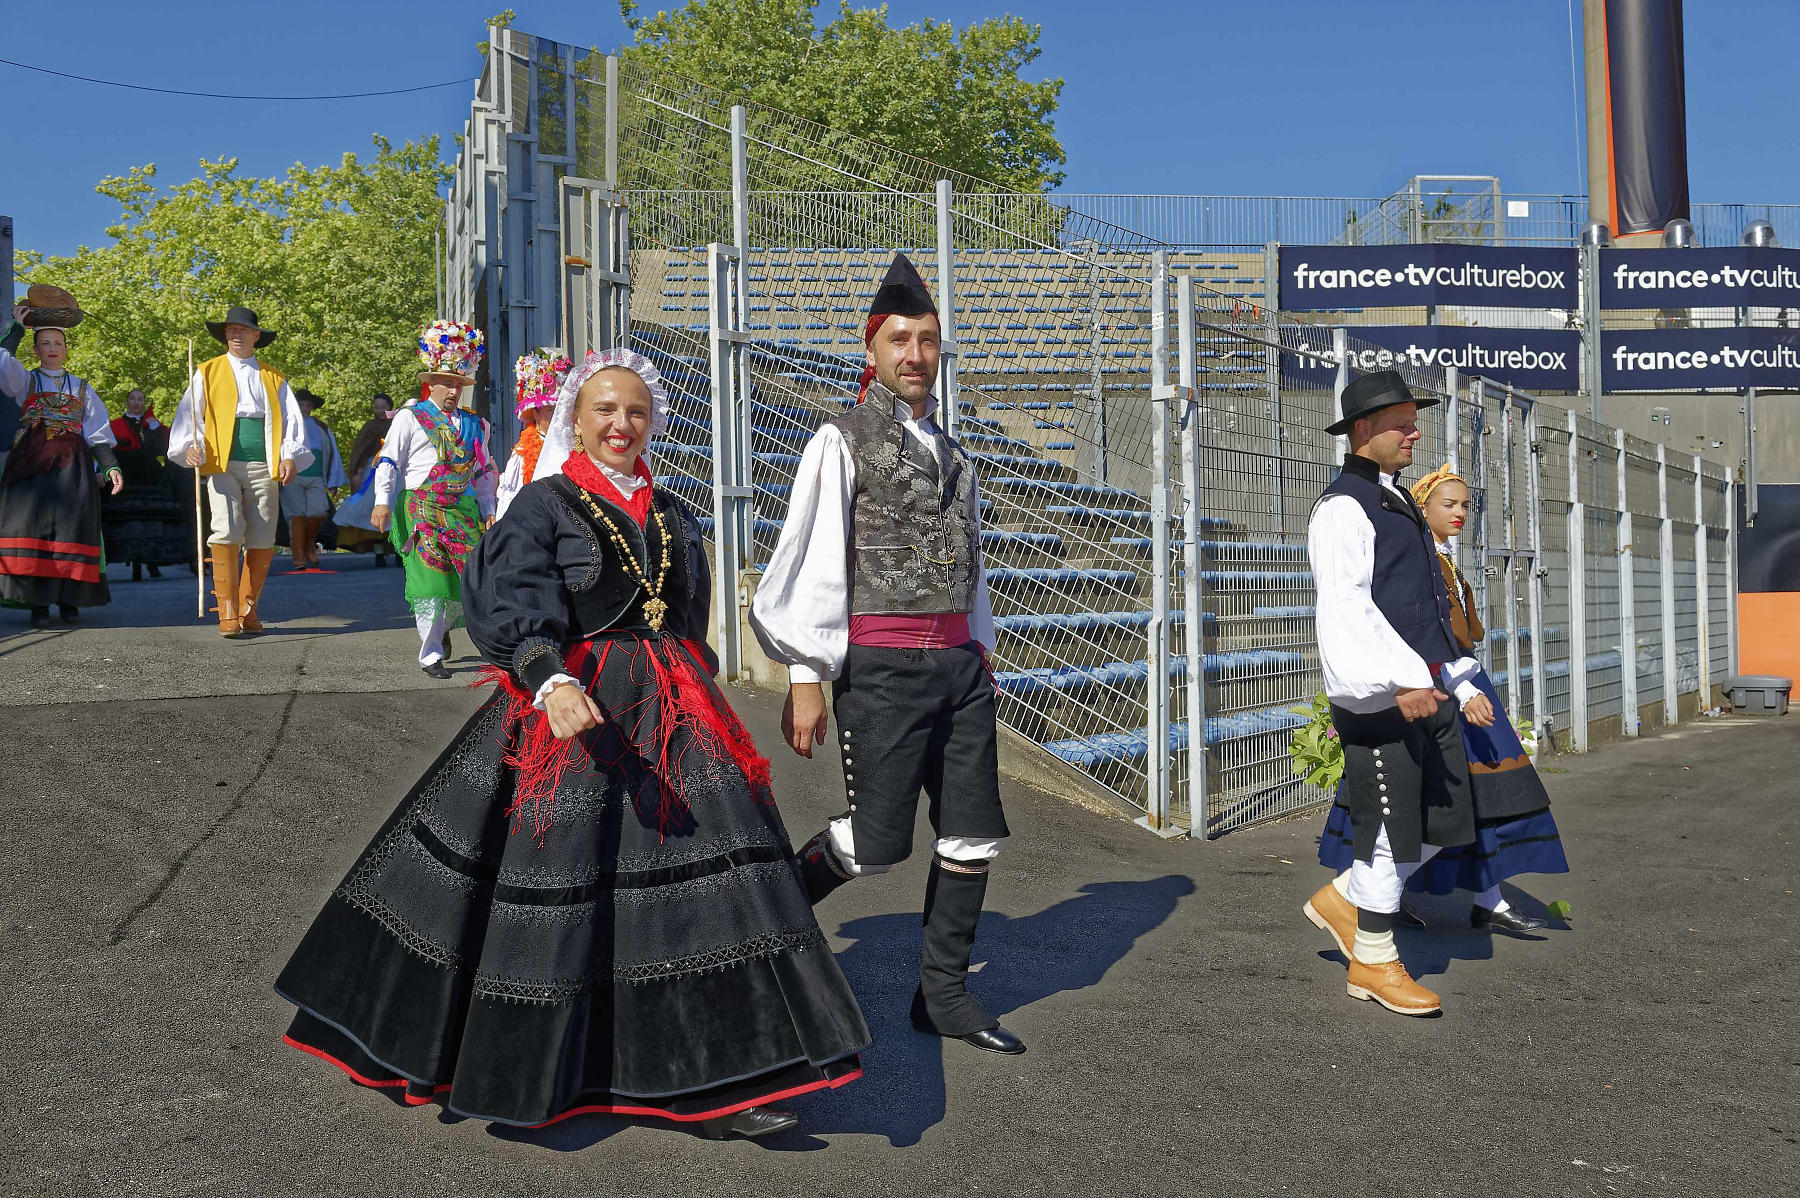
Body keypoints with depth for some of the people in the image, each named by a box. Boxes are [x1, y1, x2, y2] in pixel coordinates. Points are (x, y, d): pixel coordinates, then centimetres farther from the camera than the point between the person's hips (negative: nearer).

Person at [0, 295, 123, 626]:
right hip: (31, 462, -1)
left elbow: (98, 433, 10)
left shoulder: (81, 387, 17)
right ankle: (37, 602, -15)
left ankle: (68, 599, -5)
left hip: (72, 465, 1)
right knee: (31, 521, -13)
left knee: (71, 524, -8)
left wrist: (111, 466, -2)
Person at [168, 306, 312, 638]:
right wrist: (189, 446, -12)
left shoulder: (273, 378, 18)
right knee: (226, 532, -14)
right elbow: (189, 413, 6)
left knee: (262, 541, -1)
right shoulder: (208, 372, 15)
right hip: (222, 463, -2)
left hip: (263, 467, 2)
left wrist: (290, 456, -5)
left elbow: (291, 418, 11)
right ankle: (228, 613, -11)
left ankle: (249, 609, 13)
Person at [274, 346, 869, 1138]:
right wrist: (554, 684, -34)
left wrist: (699, 706, 23)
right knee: (551, 884, 0)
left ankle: (712, 1087, 2)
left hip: (670, 717, 5)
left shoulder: (673, 518, 16)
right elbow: (520, 615, -16)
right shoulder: (542, 506, -2)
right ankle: (509, 1069, 21)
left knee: (706, 879, -3)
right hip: (570, 711, -5)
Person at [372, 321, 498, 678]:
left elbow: (483, 470, 22)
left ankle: (444, 626, 28)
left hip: (463, 508, 4)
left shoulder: (474, 425, 16)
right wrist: (382, 501, -12)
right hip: (421, 509, -4)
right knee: (429, 579, -9)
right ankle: (431, 654, 1)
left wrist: (488, 508, 15)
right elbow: (389, 461, -1)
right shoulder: (410, 418, 3)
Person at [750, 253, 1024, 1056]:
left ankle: (944, 994, 19)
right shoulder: (841, 442, -2)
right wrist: (806, 679, -10)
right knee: (876, 843, -5)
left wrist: (980, 653, 18)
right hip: (881, 664, -6)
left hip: (958, 662, 6)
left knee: (974, 835, 5)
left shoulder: (953, 455, 17)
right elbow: (811, 564, -6)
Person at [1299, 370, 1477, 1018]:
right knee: (1391, 826, -2)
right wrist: (1401, 679, -31)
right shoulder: (1343, 507, -12)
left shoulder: (1397, 501, 20)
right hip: (1379, 695, -9)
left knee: (1445, 821, 11)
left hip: (1422, 686, 9)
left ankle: (1343, 901, 27)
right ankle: (1372, 962, 13)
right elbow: (1346, 605, -23)